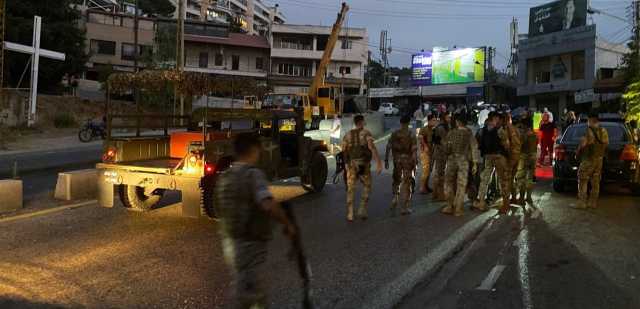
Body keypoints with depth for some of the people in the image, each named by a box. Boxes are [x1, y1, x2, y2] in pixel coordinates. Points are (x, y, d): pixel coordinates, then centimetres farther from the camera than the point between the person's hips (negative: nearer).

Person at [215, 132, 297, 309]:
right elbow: (268, 205, -33)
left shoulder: (225, 177, 8)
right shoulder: (253, 174, -18)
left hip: (231, 243, 8)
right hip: (249, 246, -8)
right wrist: (287, 224, -18)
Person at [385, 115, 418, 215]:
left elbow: (388, 148, 1)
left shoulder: (394, 134, 2)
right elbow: (414, 150, -10)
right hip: (408, 160, -2)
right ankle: (405, 207, 6)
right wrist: (415, 163, -7)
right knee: (407, 183, 4)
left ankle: (395, 198, 7)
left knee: (396, 180, 22)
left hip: (397, 160, 2)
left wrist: (386, 160, 7)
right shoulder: (411, 135, -6)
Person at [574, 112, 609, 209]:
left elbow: (583, 144, -17)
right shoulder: (603, 131, 6)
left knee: (583, 181, -2)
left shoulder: (590, 130, -15)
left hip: (589, 159, -7)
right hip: (599, 158, 7)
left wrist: (577, 152, -1)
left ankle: (582, 203, -4)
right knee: (595, 181, 11)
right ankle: (593, 202, 15)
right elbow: (606, 144, 12)